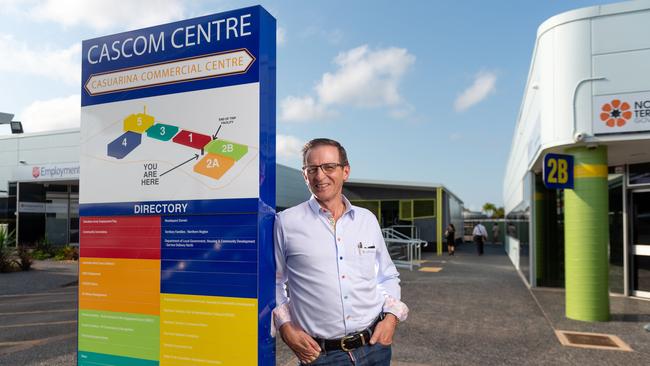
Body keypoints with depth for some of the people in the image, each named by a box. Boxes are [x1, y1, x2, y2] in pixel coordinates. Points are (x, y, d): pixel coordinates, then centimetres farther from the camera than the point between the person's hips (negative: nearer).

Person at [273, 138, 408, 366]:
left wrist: (391, 316, 0)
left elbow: (388, 276, 14)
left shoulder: (367, 219, 5)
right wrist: (286, 328, -8)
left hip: (375, 347, 3)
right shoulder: (285, 223, -5)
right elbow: (273, 282, 3)